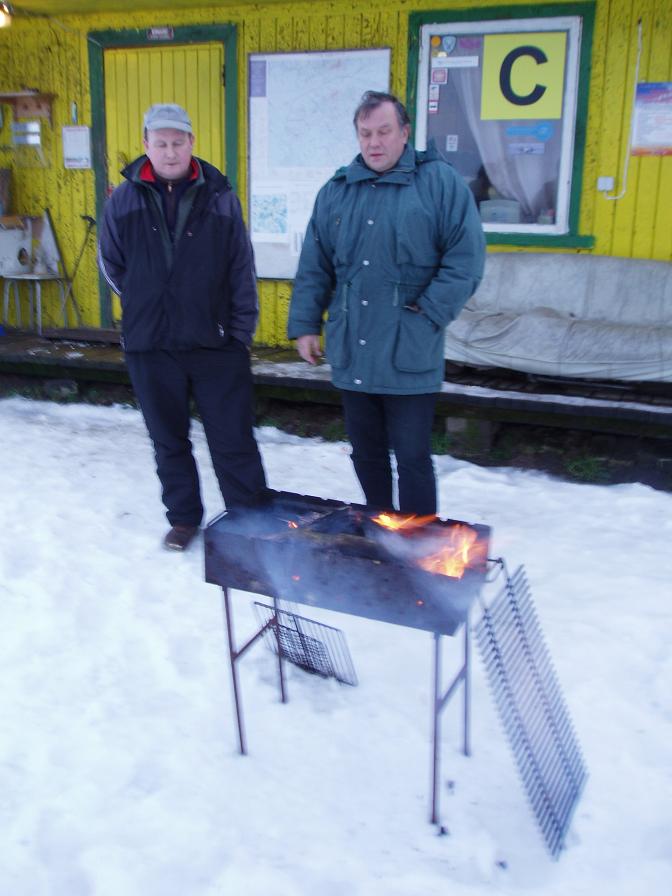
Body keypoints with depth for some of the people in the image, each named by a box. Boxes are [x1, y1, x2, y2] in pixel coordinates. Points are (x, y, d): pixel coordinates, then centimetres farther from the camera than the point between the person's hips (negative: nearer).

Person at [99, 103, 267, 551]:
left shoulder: (220, 197, -3)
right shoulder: (124, 200, 1)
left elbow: (243, 272, -1)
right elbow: (111, 263, 14)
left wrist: (241, 333, -3)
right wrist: (147, 304, 12)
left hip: (216, 344, -2)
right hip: (149, 346, 2)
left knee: (233, 440, 2)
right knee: (169, 439, 14)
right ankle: (184, 517, 29)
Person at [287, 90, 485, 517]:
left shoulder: (440, 181, -2)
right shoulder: (336, 191, 11)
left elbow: (466, 258, -7)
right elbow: (314, 267, 13)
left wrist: (428, 314, -12)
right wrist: (305, 325, 8)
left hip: (409, 358, -4)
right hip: (352, 356, 5)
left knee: (412, 458, 1)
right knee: (367, 454, 15)